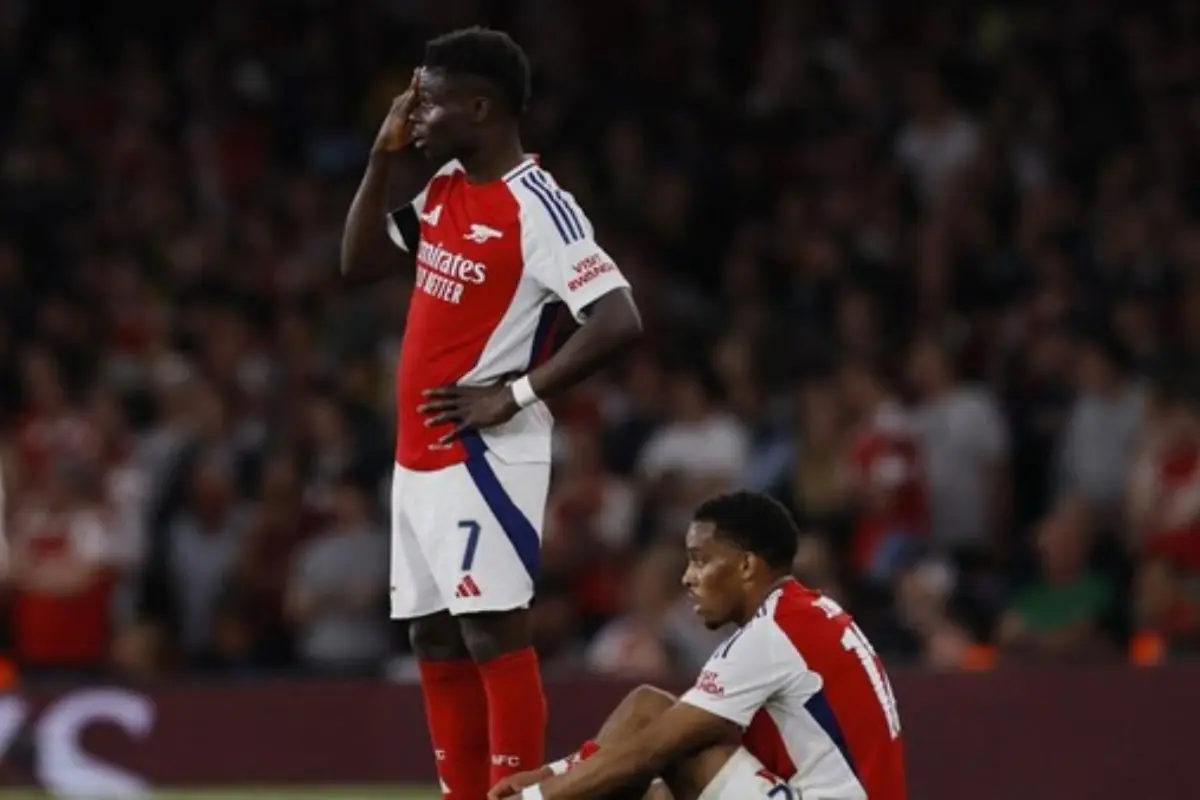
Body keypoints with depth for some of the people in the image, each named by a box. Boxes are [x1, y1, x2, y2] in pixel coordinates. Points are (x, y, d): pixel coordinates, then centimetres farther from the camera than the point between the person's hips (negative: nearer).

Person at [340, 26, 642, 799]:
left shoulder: (538, 208, -16)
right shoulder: (443, 190, 11)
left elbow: (618, 320, -23)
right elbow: (360, 263, 21)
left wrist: (516, 395, -21)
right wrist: (382, 157, 9)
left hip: (486, 457, -9)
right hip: (418, 455, 9)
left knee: (494, 632, -12)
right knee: (435, 641, 11)